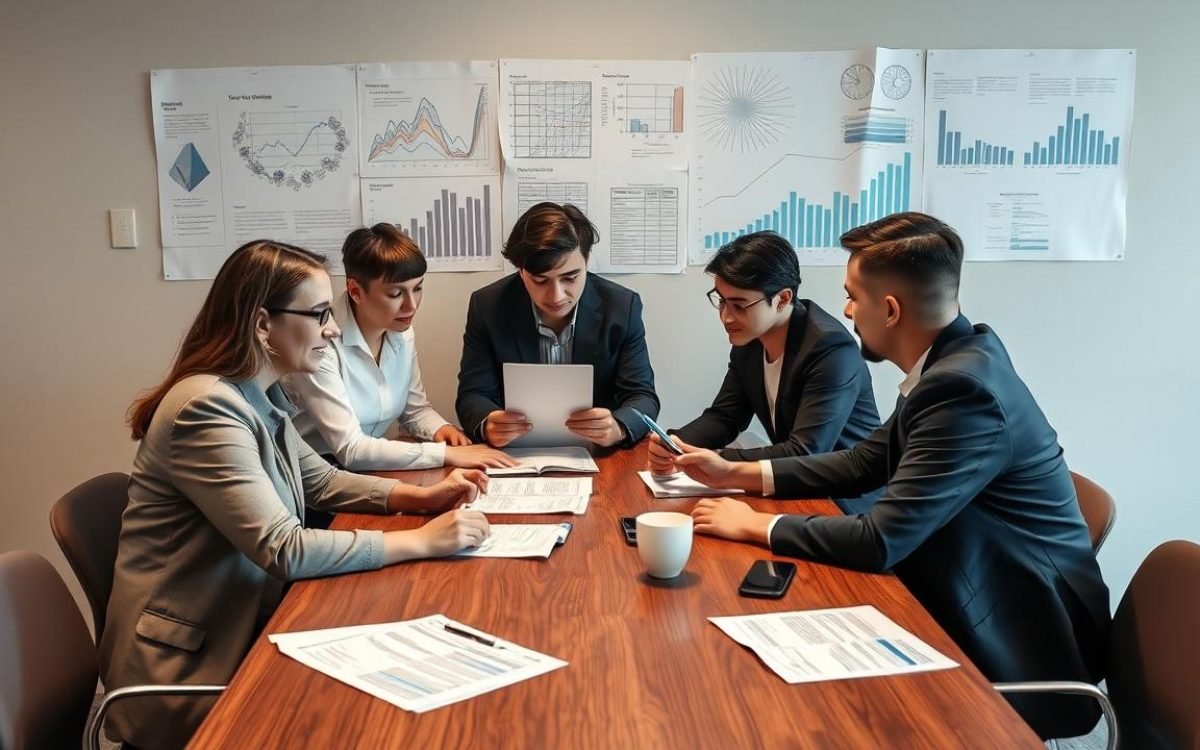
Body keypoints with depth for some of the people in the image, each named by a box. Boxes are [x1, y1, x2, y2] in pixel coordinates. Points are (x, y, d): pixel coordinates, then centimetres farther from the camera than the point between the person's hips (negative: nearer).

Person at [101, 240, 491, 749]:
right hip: (189, 666, -8)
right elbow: (283, 550, -29)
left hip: (241, 627, 8)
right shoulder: (208, 408, -25)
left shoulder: (258, 396, 5)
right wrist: (421, 542, -24)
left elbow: (319, 480, 15)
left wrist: (419, 496, -1)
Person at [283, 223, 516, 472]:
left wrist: (440, 429, -9)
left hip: (370, 471, 7)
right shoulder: (321, 343, -20)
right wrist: (446, 454, -25)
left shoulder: (403, 333, 1)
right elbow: (350, 450, -23)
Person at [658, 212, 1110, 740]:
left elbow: (882, 540, -29)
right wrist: (738, 474, 7)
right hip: (975, 602, 8)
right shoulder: (953, 359, 1)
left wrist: (754, 525, -15)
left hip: (1019, 640, -7)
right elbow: (865, 462, 11)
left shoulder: (962, 387, -28)